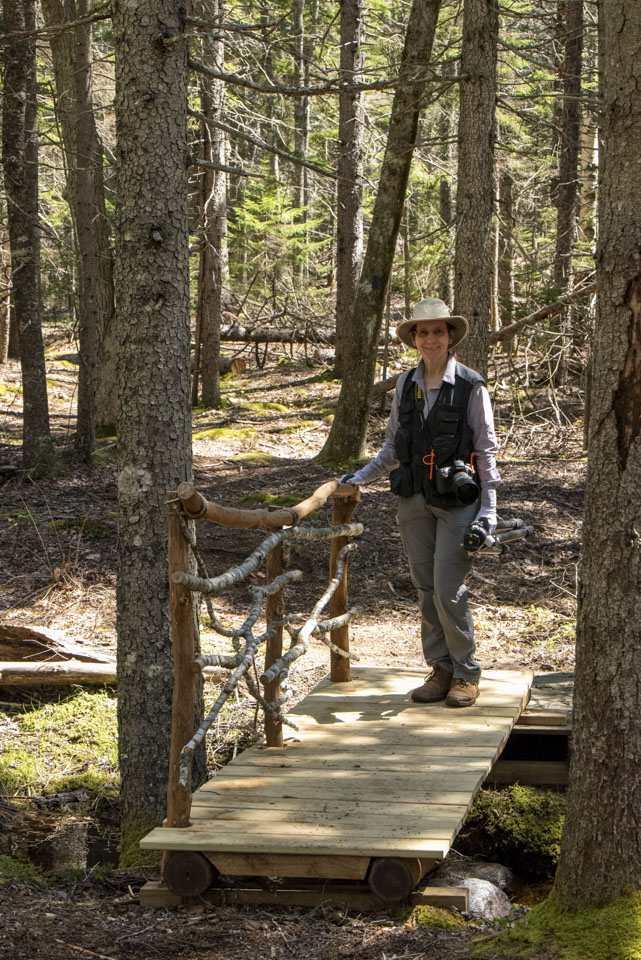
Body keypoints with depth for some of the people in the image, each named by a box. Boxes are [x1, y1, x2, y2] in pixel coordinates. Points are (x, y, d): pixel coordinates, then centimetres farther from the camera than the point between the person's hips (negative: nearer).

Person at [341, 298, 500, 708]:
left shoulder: (471, 386, -4)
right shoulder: (406, 384, 9)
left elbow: (487, 449, -3)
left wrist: (489, 508, -8)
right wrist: (361, 477, 9)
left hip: (458, 499, -5)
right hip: (415, 499, 5)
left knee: (449, 589, -9)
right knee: (427, 589, 6)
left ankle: (467, 674, 5)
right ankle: (441, 670, 15)